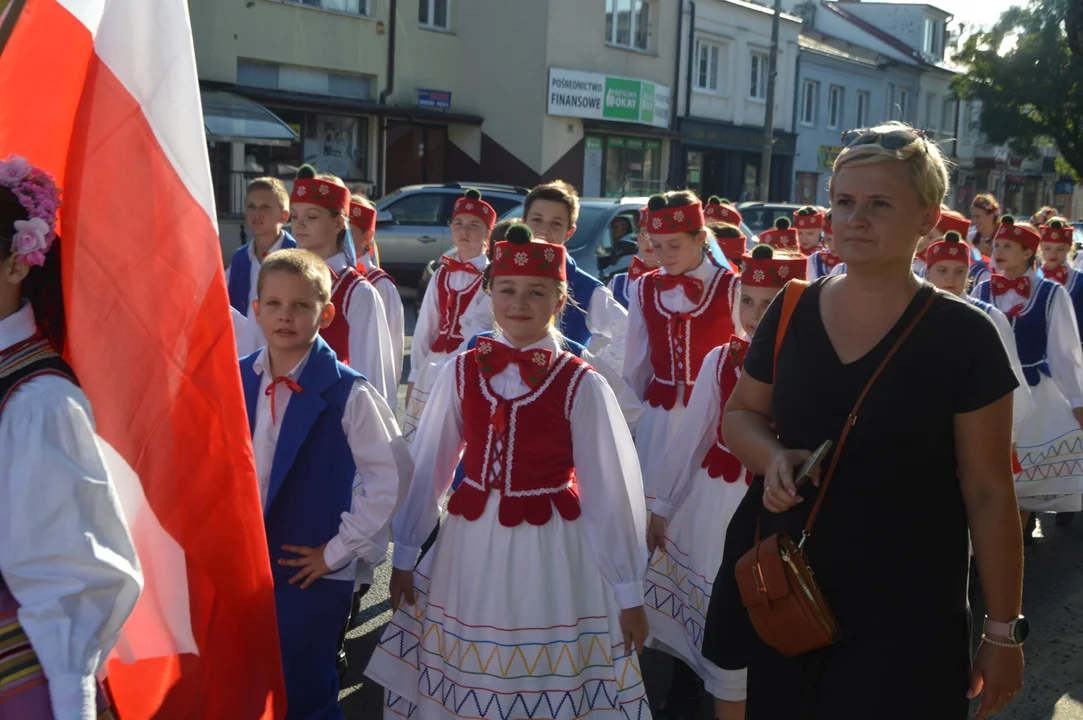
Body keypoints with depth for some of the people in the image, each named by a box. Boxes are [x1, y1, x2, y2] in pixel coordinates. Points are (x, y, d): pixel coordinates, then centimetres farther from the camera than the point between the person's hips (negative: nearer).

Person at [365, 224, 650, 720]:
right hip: (470, 549, 3)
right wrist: (404, 556, 10)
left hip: (551, 556, -3)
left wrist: (627, 593, -2)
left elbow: (607, 493, -6)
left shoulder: (581, 385, -9)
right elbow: (427, 469, 5)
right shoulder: (460, 372, -1)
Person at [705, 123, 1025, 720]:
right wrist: (773, 456, -10)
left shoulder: (963, 336, -12)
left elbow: (987, 493, -8)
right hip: (786, 598, 4)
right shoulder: (790, 314, -1)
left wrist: (1004, 630, -4)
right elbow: (740, 415, 12)